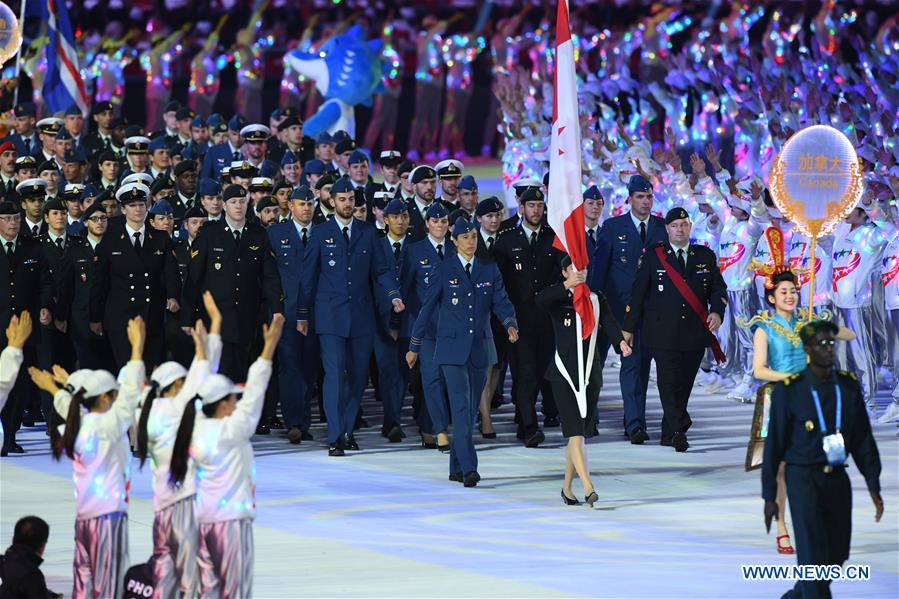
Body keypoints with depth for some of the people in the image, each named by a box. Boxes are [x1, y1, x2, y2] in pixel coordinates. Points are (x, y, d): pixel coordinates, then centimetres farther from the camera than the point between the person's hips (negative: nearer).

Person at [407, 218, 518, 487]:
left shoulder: (489, 270, 10)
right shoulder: (444, 270, 0)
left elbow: (501, 302, 3)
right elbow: (428, 307, 3)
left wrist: (511, 324, -19)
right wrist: (414, 346, 4)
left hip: (480, 349, 4)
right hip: (452, 348, -4)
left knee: (471, 409, 8)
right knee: (461, 407, -15)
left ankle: (456, 468, 18)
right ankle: (468, 468, -21)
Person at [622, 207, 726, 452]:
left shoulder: (705, 256, 12)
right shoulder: (652, 257, 5)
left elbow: (718, 287, 13)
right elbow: (637, 293, 4)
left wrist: (717, 312, -7)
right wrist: (629, 328, 1)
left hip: (695, 331, 3)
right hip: (663, 334, -3)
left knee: (684, 384, 5)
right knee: (669, 383, -12)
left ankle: (669, 434, 16)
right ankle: (679, 431, -16)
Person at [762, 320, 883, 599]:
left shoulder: (848, 386, 3)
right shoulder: (788, 390, -9)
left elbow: (863, 439, 7)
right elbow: (774, 445, -4)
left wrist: (873, 485, 0)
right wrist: (769, 497, -4)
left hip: (837, 478, 5)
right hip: (803, 479, -5)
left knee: (836, 553, 10)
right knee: (813, 555, -12)